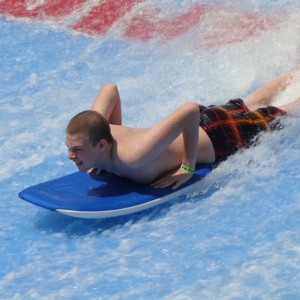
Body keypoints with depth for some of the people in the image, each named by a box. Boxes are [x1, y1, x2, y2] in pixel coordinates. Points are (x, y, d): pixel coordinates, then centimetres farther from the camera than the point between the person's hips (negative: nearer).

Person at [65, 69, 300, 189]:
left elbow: (190, 110, -44)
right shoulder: (95, 128, -23)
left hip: (217, 138, -7)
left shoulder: (133, 157, -44)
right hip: (200, 121, 7)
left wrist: (188, 167, -36)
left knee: (278, 116, 21)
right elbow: (110, 89, -5)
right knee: (247, 106, 34)